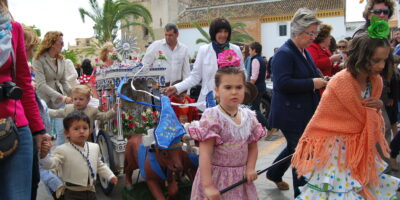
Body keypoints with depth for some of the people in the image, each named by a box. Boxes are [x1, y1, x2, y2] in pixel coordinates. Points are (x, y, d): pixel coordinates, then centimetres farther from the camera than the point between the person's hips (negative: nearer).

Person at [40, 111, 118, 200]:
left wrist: (110, 176, 13)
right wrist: (44, 155, -43)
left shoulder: (95, 147, 4)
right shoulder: (62, 150, -14)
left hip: (90, 191, 5)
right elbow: (51, 163, -25)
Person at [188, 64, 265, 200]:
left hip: (241, 178, 5)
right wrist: (207, 186, -24)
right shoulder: (212, 117, -17)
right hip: (216, 178, -5)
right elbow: (205, 154, -20)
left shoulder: (249, 116, 0)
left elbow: (253, 146, 11)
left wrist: (250, 168, -5)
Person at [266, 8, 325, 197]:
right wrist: (312, 83, -22)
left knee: (295, 147, 22)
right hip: (291, 114, -9)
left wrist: (321, 81, 2)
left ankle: (274, 174, 44)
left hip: (305, 112, 10)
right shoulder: (284, 53, -16)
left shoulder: (305, 52, 12)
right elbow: (283, 83, -26)